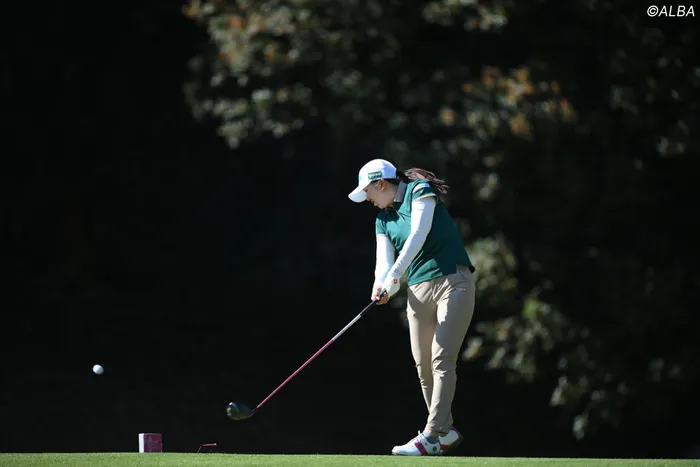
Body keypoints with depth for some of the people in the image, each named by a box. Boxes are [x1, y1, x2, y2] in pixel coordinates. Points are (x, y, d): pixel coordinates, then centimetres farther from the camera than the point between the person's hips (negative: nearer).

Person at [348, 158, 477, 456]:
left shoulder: (420, 192, -4)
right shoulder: (383, 219, 16)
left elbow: (418, 235, -18)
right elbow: (384, 262, 6)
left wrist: (395, 273, -28)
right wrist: (381, 287, -17)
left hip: (453, 282, -8)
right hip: (418, 291, 8)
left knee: (442, 360, -14)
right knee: (423, 365, 4)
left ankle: (430, 437, -22)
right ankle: (446, 433, 17)